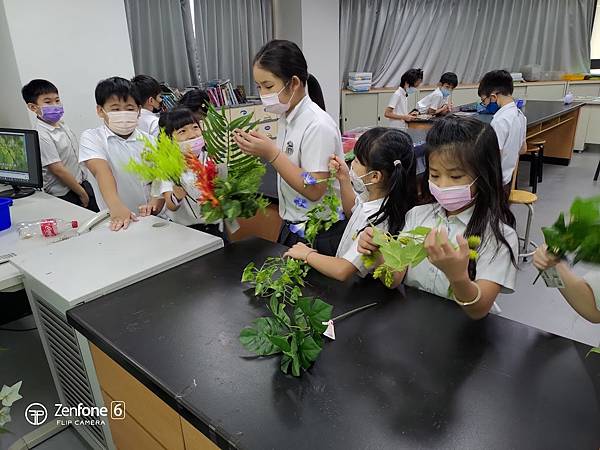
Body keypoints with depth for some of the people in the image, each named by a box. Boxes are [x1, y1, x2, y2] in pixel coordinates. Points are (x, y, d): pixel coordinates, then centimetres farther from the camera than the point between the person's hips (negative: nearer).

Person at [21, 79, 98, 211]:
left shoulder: (62, 124, 6)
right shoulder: (41, 136, -19)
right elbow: (58, 169, -20)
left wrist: (84, 186, 14)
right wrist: (82, 193, -14)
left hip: (82, 183, 8)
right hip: (65, 195, -8)